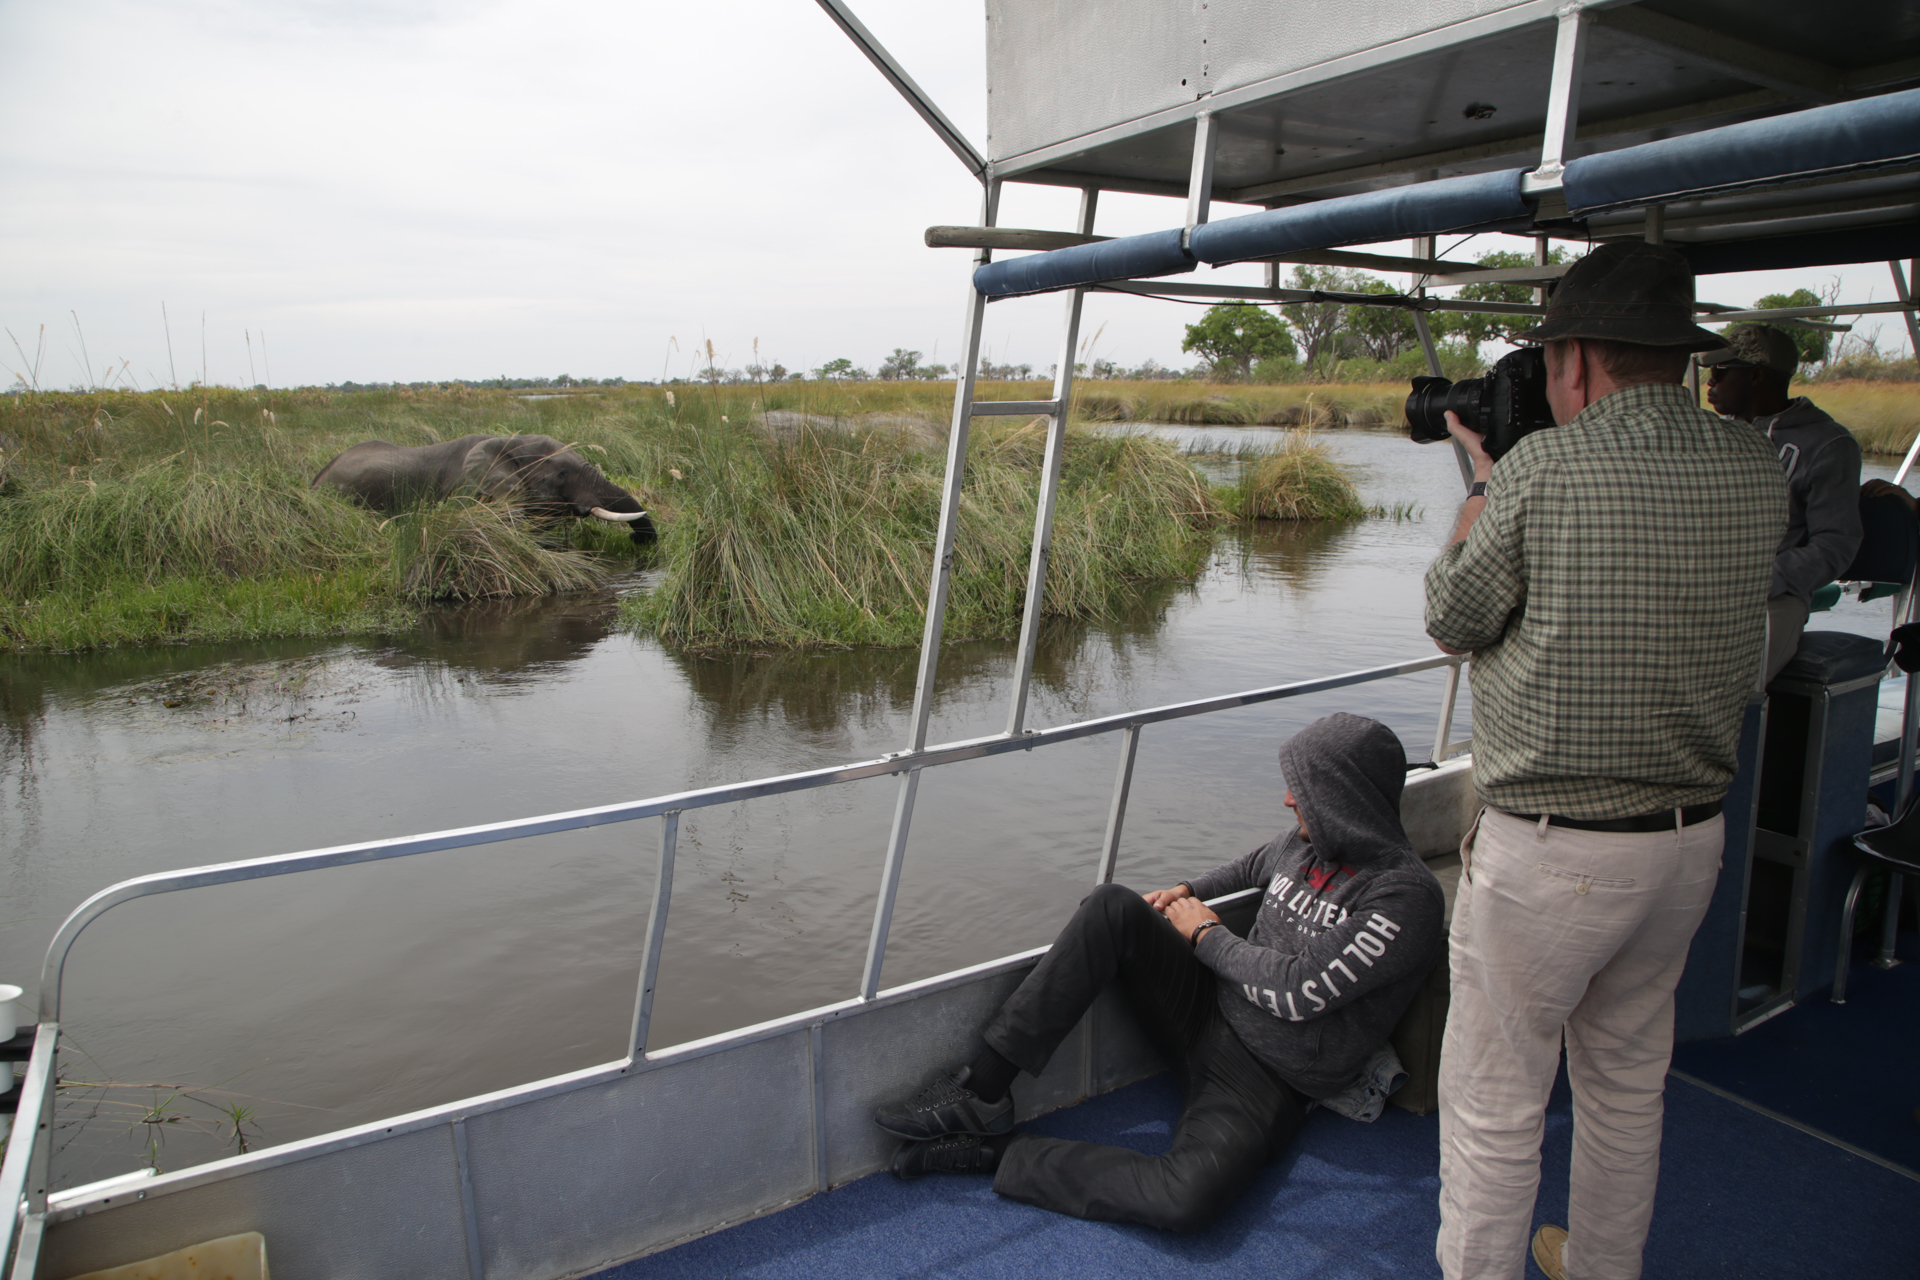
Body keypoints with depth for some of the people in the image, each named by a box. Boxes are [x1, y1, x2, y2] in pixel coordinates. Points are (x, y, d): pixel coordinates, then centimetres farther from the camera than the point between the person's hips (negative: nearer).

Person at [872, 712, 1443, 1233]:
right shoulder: (1304, 842, 7)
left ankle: (1001, 1154, -19)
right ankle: (984, 1089, -18)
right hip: (1207, 1012, 7)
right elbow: (1253, 866, 32)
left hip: (1265, 1080, -6)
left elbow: (1300, 990, -22)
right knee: (1113, 907, -19)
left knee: (1188, 1198, -37)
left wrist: (1206, 936, -9)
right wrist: (1190, 891, 16)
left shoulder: (1405, 898, -17)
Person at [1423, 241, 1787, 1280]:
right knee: (1628, 1079, 25)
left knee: (1493, 1104, 7)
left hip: (1549, 851, -7)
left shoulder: (1543, 466, -17)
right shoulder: (1757, 471, 1)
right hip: (1691, 838, 7)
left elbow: (1453, 620, -5)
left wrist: (1484, 486, 10)